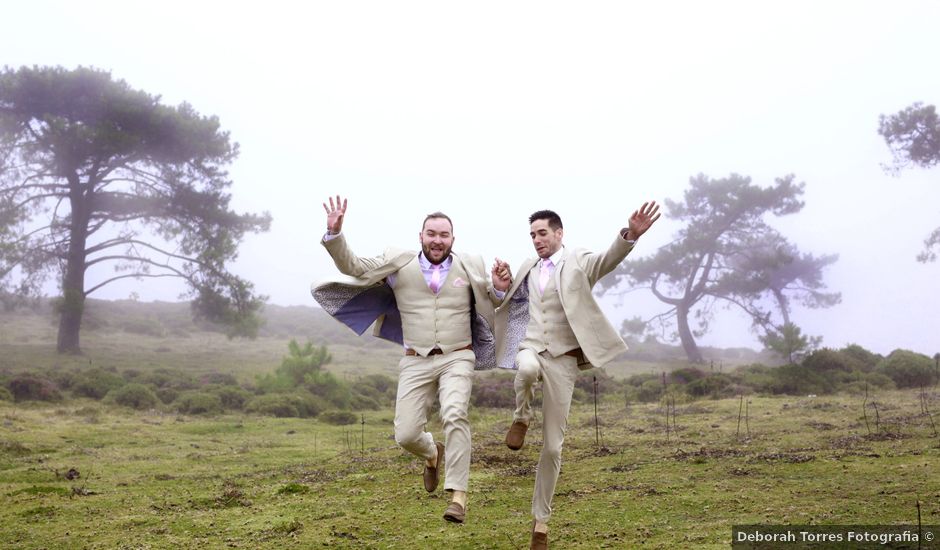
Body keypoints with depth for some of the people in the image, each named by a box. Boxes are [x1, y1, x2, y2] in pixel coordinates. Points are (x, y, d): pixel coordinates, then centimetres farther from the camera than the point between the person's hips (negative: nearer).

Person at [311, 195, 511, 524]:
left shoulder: (470, 266, 3)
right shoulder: (399, 263, 2)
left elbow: (493, 308, 12)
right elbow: (352, 267, 0)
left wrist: (500, 289, -11)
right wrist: (334, 233, -16)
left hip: (457, 359, -1)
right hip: (416, 363, 1)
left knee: (455, 415, -28)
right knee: (406, 436, -4)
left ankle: (457, 495, -24)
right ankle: (433, 453, 33)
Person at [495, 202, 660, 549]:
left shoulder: (580, 262, -1)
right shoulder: (529, 268, 12)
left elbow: (609, 259, -23)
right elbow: (510, 302, 26)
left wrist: (631, 234, -45)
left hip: (563, 358, -2)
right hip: (530, 348, 2)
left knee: (552, 446, 0)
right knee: (527, 370, -39)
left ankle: (541, 519, 15)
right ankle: (521, 419, -8)